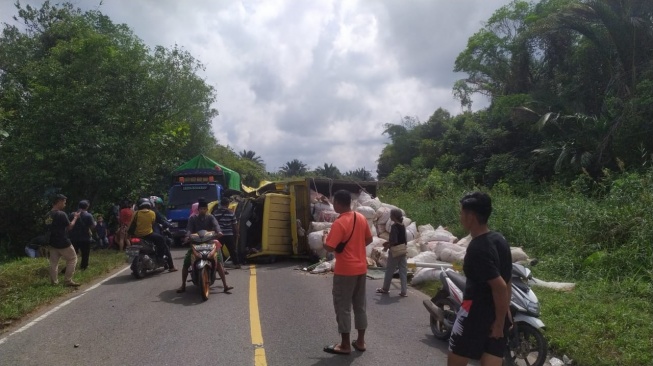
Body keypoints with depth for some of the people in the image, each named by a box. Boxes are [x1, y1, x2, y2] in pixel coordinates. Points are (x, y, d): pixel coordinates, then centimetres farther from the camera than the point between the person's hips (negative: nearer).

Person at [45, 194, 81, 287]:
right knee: (72, 258, 6)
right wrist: (75, 218, 4)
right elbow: (69, 226, -9)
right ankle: (68, 280, 4)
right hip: (63, 243, -7)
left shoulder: (48, 215, 5)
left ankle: (54, 282, 14)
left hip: (52, 242, 7)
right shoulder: (61, 214, -18)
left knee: (53, 262, 12)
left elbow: (47, 228, 16)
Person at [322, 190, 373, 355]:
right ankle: (360, 341, 23)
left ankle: (345, 345, 11)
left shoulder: (339, 223, -20)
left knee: (343, 306, 4)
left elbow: (329, 247, -21)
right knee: (360, 305, 15)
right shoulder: (361, 218, 3)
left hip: (345, 271, -7)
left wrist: (325, 239, -1)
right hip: (361, 268, 7)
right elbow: (369, 239, 14)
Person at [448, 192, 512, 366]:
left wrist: (500, 322, -15)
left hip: (476, 313, -8)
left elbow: (500, 287, -26)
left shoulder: (478, 249, -23)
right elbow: (505, 282, 12)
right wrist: (503, 315, 18)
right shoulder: (499, 239, 5)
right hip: (498, 314, 8)